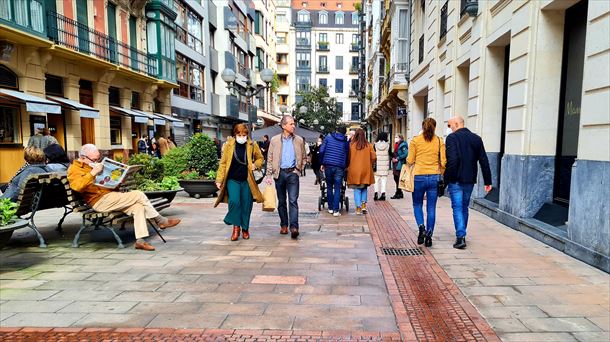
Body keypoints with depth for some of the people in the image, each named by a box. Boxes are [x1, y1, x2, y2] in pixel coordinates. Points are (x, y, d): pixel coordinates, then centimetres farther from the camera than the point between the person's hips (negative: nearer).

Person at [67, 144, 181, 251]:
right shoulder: (74, 169, -3)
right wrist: (93, 172, -25)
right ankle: (161, 221, -6)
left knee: (138, 206, -16)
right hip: (100, 201, -9)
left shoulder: (95, 165, 23)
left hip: (111, 195, 9)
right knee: (138, 195, -18)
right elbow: (77, 186, -24)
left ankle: (140, 240, -19)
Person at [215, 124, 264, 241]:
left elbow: (260, 158, 18)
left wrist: (255, 165, -4)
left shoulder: (252, 145, 3)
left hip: (247, 181, 1)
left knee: (246, 205, 5)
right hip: (232, 180, -1)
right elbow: (223, 163, 3)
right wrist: (219, 179, 0)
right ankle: (236, 227, 1)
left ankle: (245, 229, 23)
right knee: (234, 201, -17)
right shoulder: (228, 145, 1)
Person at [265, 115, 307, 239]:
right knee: (281, 201, 10)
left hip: (292, 173, -1)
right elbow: (270, 159, 4)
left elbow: (304, 157, 15)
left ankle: (294, 227, -14)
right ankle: (284, 225, 23)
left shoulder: (299, 140, 5)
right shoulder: (275, 140, 3)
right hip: (279, 173, 1)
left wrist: (299, 168, 3)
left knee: (293, 200, -11)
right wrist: (269, 175, -2)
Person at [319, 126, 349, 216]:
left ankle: (330, 208, 18)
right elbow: (347, 156, 11)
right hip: (339, 167, 0)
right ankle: (335, 210, -1)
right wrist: (345, 166, 21)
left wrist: (322, 163, 6)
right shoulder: (346, 142, 7)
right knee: (337, 189, 3)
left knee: (329, 187, 14)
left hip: (328, 165, 0)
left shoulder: (328, 137, 4)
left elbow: (321, 151, -2)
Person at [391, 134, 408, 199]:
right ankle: (400, 193, 19)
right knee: (396, 178, 11)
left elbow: (405, 154, -20)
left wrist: (397, 159, -17)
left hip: (400, 164, -9)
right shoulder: (397, 145, 18)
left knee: (398, 179, -6)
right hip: (396, 164, 9)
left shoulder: (403, 145, -10)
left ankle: (398, 193, 0)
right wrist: (393, 158, 6)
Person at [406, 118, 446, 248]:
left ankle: (421, 226, -7)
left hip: (419, 177, -1)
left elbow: (410, 160, -2)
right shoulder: (439, 141, 0)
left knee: (417, 205, 15)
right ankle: (429, 235, 8)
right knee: (431, 208, 9)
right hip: (434, 177, 1)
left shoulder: (415, 140, -3)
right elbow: (443, 162, -1)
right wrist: (441, 173, 16)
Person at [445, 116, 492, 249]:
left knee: (457, 208, -2)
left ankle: (460, 237, -8)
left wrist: (446, 178, -14)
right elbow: (484, 162, 6)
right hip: (470, 180, 6)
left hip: (455, 180, -5)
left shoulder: (452, 138, -9)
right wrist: (487, 181, 9)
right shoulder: (476, 138, 8)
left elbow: (452, 160, -21)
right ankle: (462, 234, 27)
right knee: (464, 207, 17)